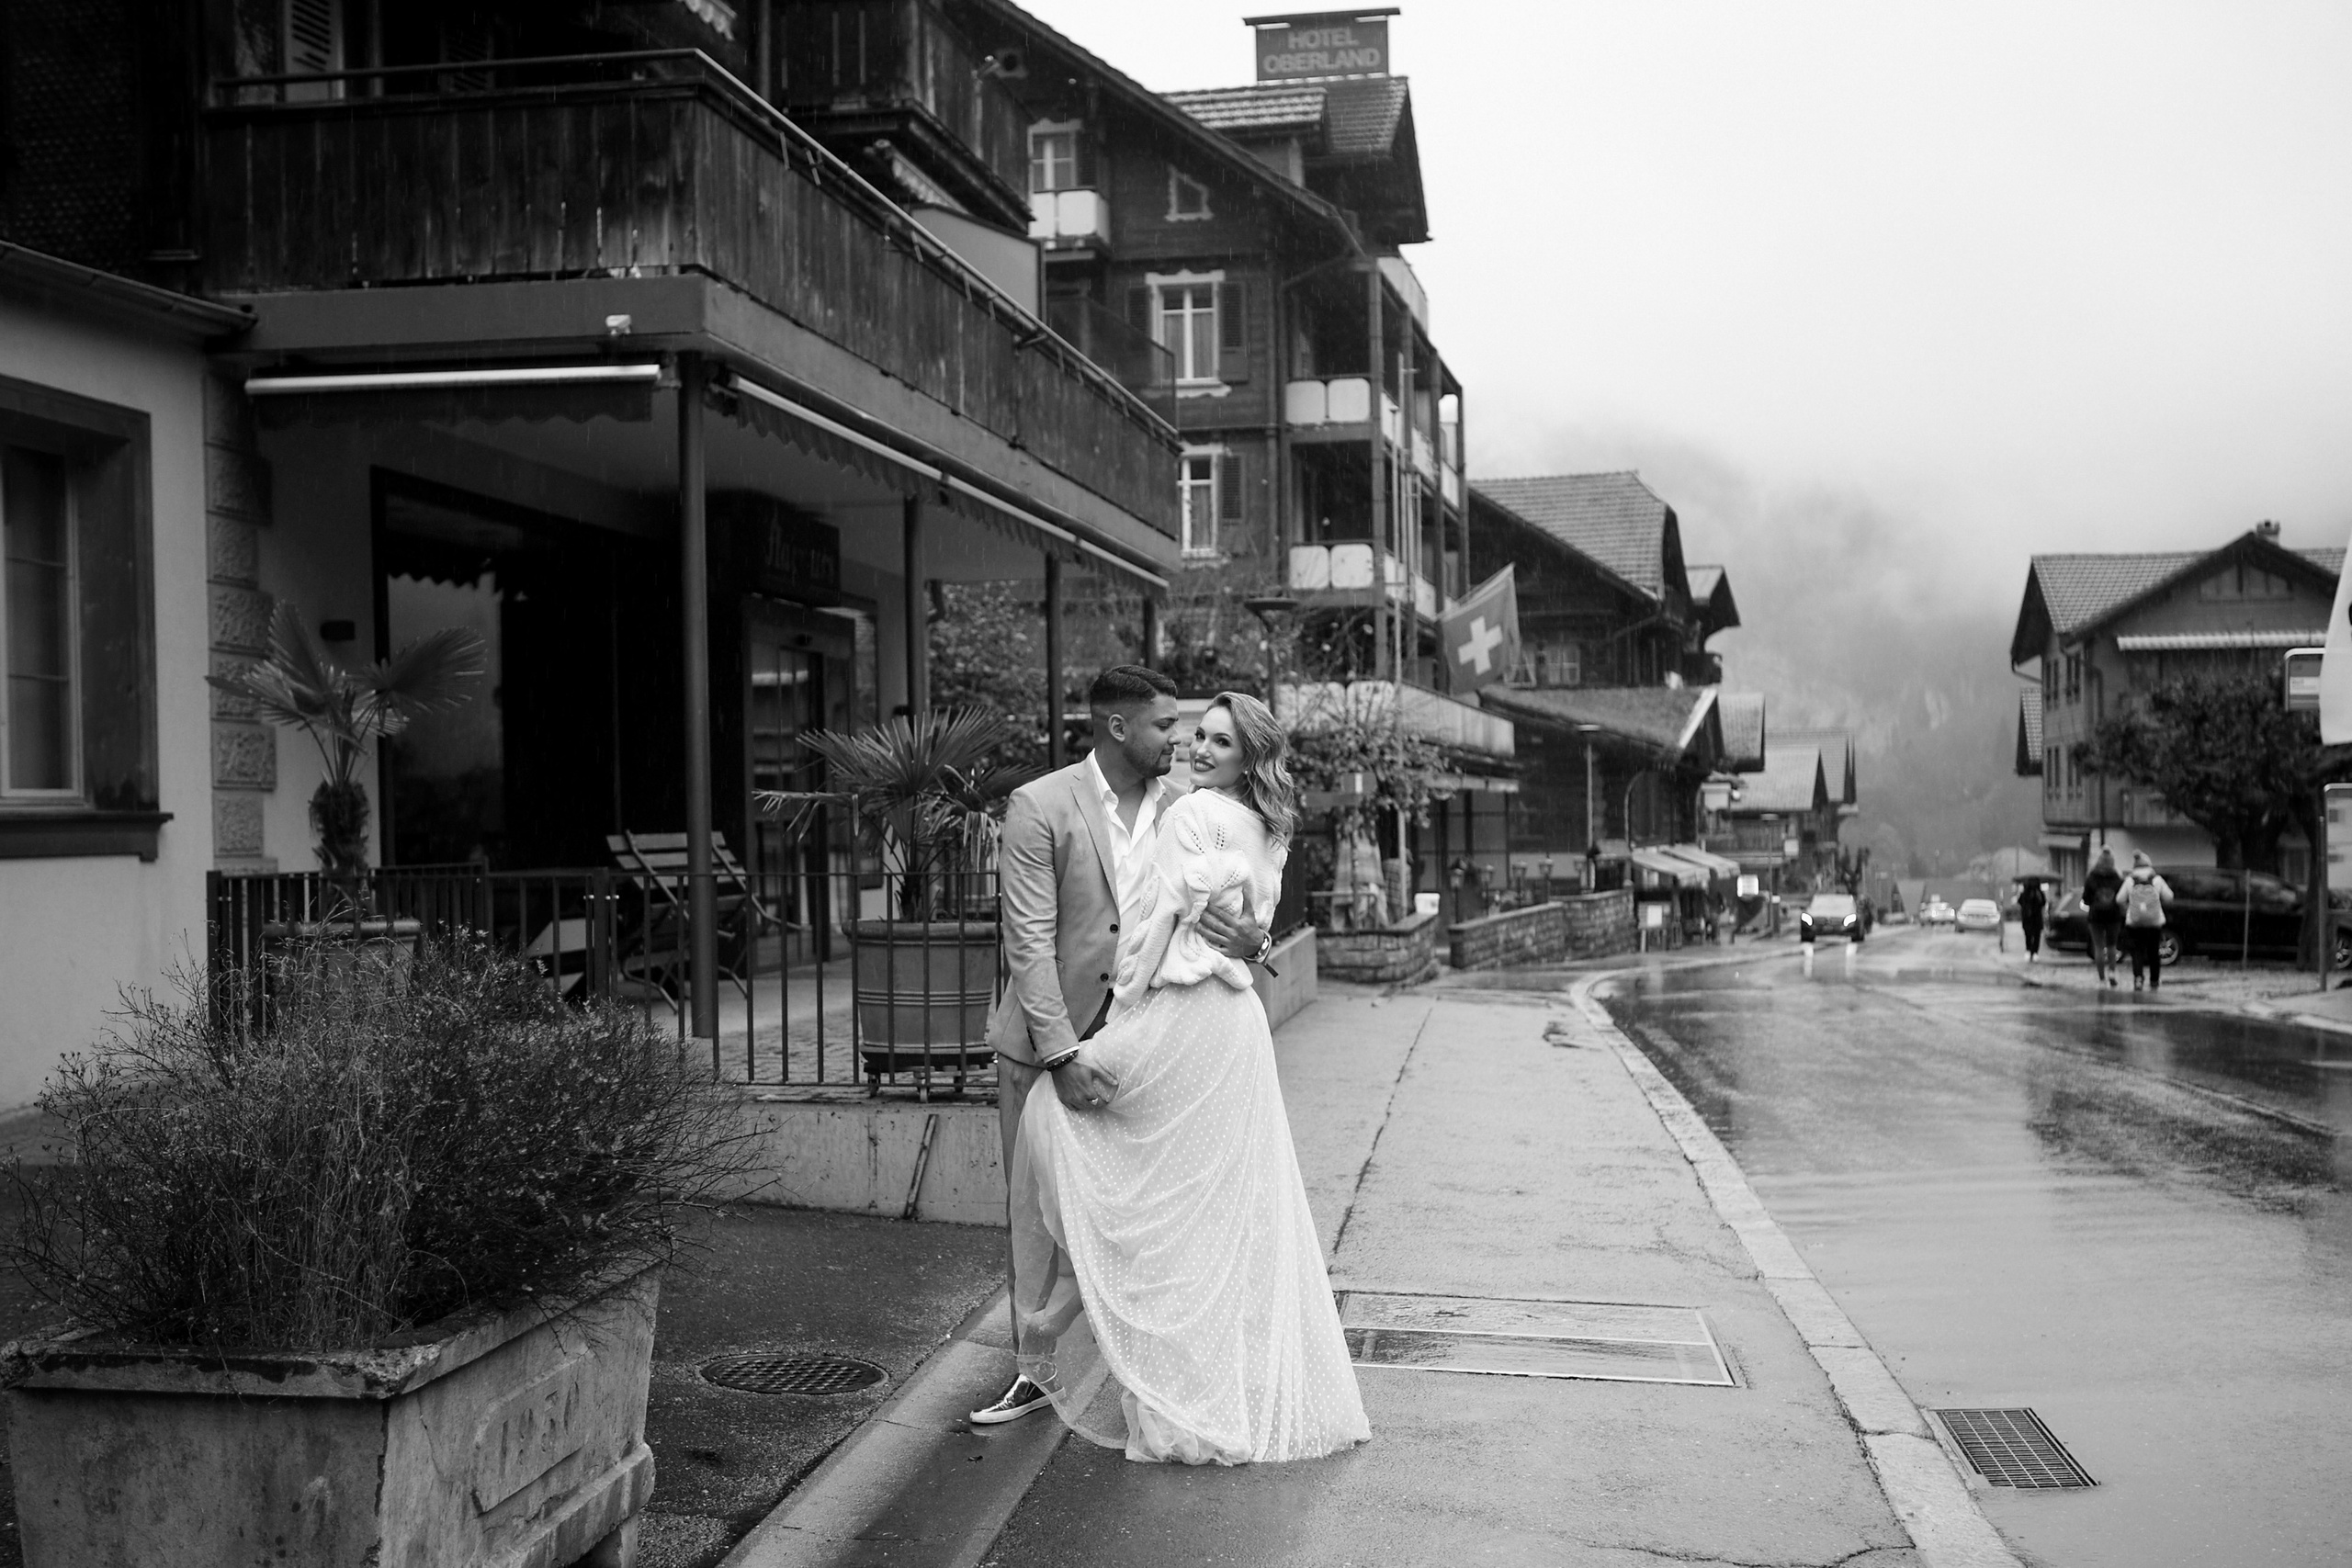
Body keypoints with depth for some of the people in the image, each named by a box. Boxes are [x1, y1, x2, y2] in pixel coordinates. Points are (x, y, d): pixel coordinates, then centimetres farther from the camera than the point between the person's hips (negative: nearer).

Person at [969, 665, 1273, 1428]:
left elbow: (1222, 908, 7)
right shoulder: (1039, 807, -12)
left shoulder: (1182, 808, 0)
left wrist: (1254, 937, -18)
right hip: (1046, 1043, -2)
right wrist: (1062, 1054, -23)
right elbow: (1030, 941, -16)